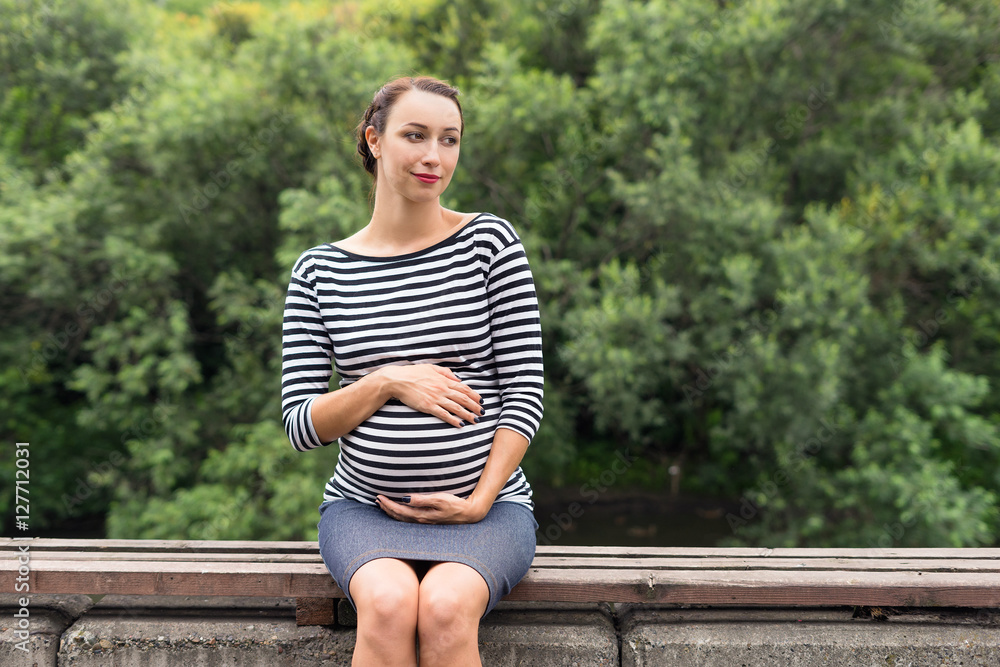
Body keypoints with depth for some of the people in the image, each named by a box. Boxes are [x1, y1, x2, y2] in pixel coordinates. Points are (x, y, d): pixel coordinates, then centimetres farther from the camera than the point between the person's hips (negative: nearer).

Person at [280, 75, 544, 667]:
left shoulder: (491, 242, 0)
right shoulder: (319, 271, 4)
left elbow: (525, 393, -2)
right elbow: (301, 426, 1)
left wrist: (479, 502, -11)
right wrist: (388, 382, -14)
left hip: (485, 504, -1)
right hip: (365, 507, 1)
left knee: (445, 608, -32)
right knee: (389, 604, -31)